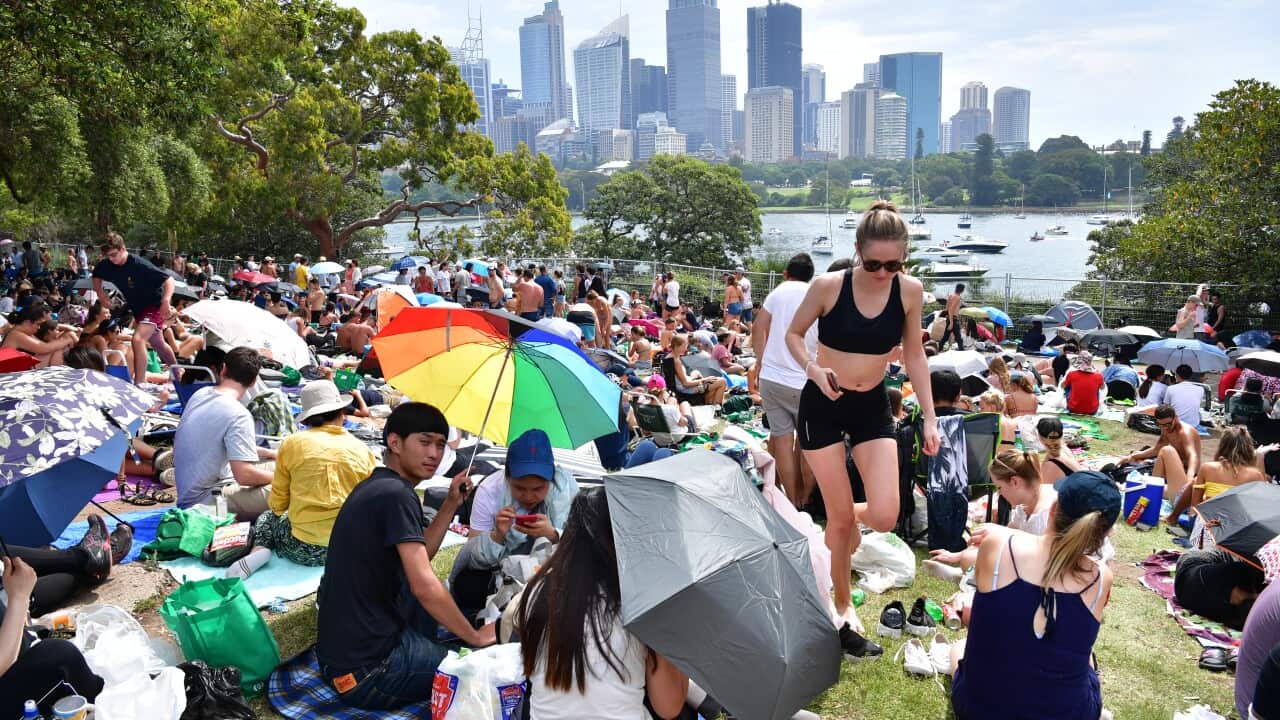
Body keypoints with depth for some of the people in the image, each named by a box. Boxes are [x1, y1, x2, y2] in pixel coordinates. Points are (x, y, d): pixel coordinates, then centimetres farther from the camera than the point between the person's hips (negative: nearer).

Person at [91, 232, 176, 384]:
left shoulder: (140, 265, -26)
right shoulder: (107, 266, -7)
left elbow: (169, 280, -27)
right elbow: (96, 276, 16)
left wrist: (166, 302, -41)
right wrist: (102, 296, 3)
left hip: (154, 306, -8)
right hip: (136, 308, 8)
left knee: (138, 339, -28)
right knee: (159, 345, 22)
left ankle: (140, 383, -27)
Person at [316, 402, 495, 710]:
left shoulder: (376, 486, 12)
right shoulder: (396, 495, -18)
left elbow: (418, 556, 20)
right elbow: (424, 586, -25)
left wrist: (451, 505, 12)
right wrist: (475, 637, -13)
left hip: (339, 651, 9)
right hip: (365, 673, -9)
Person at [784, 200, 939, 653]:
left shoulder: (910, 291, -8)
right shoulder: (828, 286, -16)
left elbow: (914, 355, 4)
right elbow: (794, 334, -1)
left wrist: (929, 417, 1)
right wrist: (814, 369, -20)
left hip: (873, 407, 2)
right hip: (823, 405, -2)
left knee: (885, 517, -10)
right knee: (839, 517, 2)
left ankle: (853, 517, 28)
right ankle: (842, 604, 25)